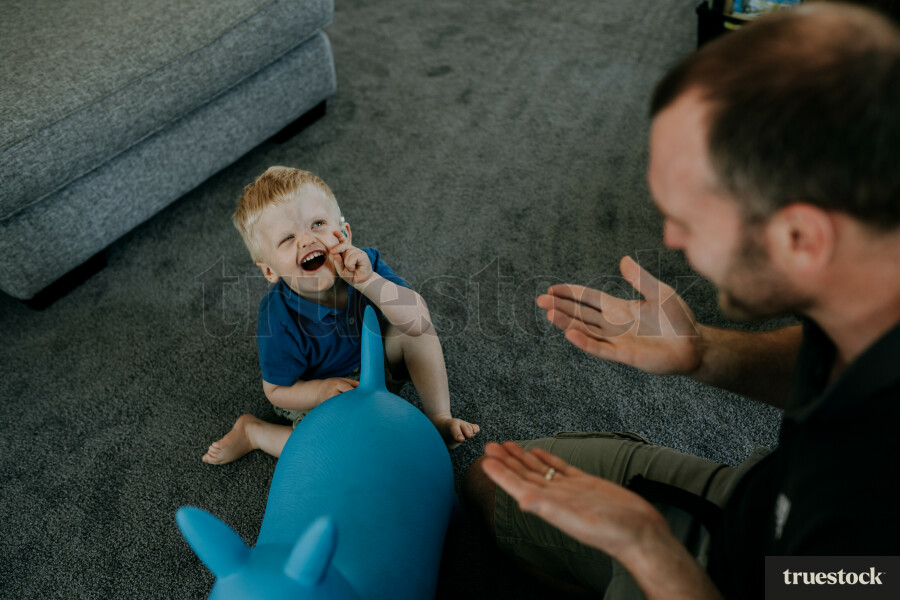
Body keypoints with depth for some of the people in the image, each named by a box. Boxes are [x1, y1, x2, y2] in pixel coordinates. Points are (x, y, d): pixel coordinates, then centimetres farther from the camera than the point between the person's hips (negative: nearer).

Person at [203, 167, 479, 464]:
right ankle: (252, 431, 0)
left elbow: (418, 322, -32)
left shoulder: (364, 264, -23)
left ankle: (440, 418, -5)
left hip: (375, 365, 4)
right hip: (313, 392, -3)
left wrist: (368, 281, -45)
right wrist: (323, 390, -34)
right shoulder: (279, 322, -32)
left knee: (413, 325, -19)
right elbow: (277, 390, -15)